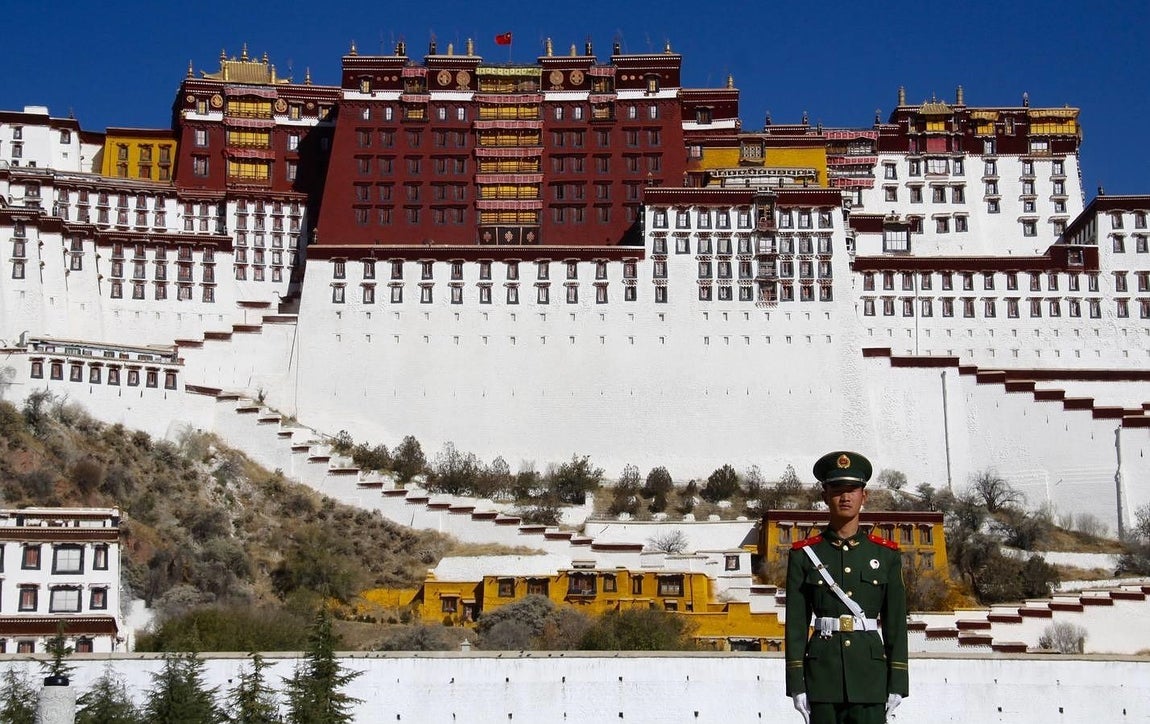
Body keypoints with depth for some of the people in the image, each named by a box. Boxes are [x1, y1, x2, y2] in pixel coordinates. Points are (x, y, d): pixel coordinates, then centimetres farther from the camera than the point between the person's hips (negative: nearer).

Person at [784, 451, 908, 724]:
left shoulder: (886, 555, 7)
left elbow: (896, 622, 6)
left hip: (871, 673, 1)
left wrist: (897, 684, 0)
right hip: (823, 672, 0)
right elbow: (796, 623, 1)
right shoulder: (804, 555, 4)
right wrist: (796, 685, -4)